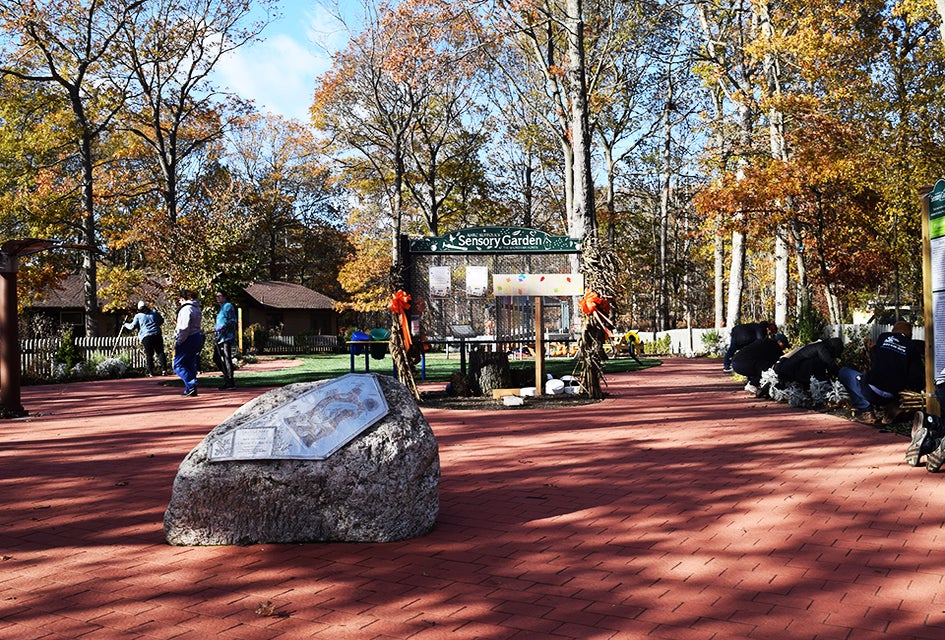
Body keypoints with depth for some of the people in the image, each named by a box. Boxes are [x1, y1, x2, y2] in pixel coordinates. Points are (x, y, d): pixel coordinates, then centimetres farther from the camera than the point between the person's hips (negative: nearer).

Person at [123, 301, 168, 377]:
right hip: (157, 335, 2)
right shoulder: (154, 312, 13)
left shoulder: (138, 316, 5)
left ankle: (151, 372, 0)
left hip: (146, 337, -2)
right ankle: (164, 369, -8)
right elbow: (162, 321, 23)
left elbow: (132, 327, 4)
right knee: (160, 352, 3)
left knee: (149, 355, 2)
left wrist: (126, 324, 23)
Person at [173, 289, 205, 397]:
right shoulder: (196, 308, 16)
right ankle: (190, 390, 13)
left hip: (188, 340, -9)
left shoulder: (186, 308, -13)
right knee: (190, 365, 13)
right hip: (197, 339, 9)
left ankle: (191, 384, -16)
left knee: (177, 364, -4)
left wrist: (178, 342, -15)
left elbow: (184, 328, -20)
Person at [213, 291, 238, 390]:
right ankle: (227, 378, 18)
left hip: (226, 337, -10)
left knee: (227, 358, -10)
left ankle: (230, 382, -9)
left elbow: (233, 321, -13)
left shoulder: (228, 306, -5)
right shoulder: (221, 308, 23)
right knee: (217, 358, 10)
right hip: (219, 337, 10)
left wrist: (223, 327, -22)